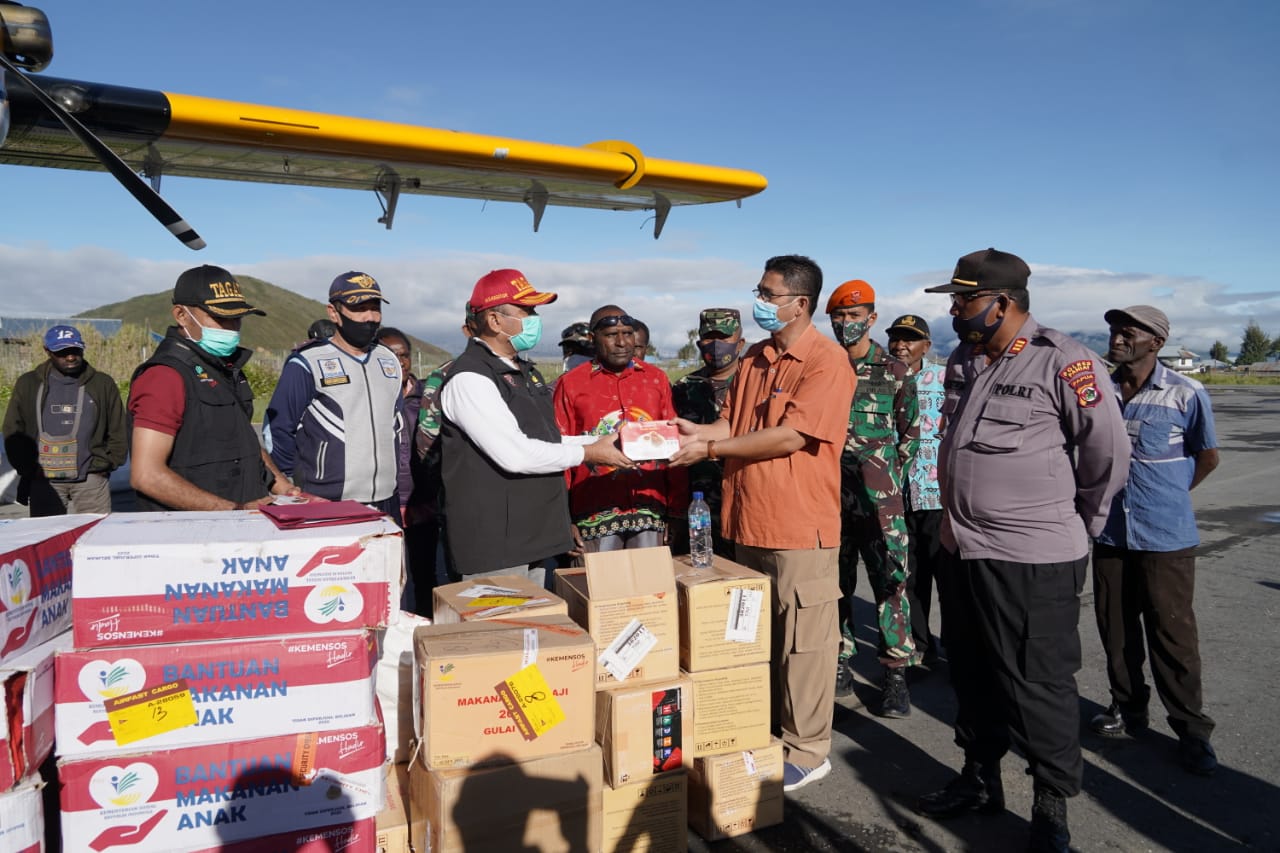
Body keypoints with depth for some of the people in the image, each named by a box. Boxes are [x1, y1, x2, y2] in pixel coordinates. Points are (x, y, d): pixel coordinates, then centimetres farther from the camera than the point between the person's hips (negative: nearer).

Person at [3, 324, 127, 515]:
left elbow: (118, 433, 8)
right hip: (43, 482, 1)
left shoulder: (102, 384, 5)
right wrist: (27, 471, 2)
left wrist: (104, 465, 0)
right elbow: (13, 432, 9)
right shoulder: (28, 384, 7)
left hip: (91, 481, -1)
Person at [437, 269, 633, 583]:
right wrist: (589, 453, -13)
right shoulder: (469, 378, -16)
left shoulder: (523, 370, 15)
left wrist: (602, 441, 6)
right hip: (493, 543, -9)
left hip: (533, 533, 9)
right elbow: (515, 454, -24)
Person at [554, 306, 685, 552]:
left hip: (650, 511, 2)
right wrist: (563, 519, -4)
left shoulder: (657, 379, 9)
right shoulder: (570, 384, 2)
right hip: (595, 514, -2)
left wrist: (676, 511, 5)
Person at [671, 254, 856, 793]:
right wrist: (695, 433, -8)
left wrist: (711, 448, -17)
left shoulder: (827, 361, -12)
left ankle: (806, 752, 19)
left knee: (801, 643, 4)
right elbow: (732, 426, 13)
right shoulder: (754, 359, 13)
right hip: (749, 521, 8)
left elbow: (790, 435, -20)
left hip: (799, 527, -8)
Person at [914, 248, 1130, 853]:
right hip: (962, 551, 8)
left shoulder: (1064, 363, -15)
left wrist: (1077, 524, 4)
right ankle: (980, 779, 37)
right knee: (972, 675, 19)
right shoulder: (962, 361, 9)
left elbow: (1108, 452, -8)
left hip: (1032, 559, -7)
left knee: (1038, 686, 4)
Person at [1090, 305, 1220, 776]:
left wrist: (1169, 495, 7)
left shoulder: (1186, 394, -10)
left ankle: (1191, 730, 16)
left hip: (1166, 537, -4)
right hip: (1110, 532, 4)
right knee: (1115, 628, 13)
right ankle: (1127, 707, 31)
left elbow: (1207, 457, 4)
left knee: (1171, 634, 2)